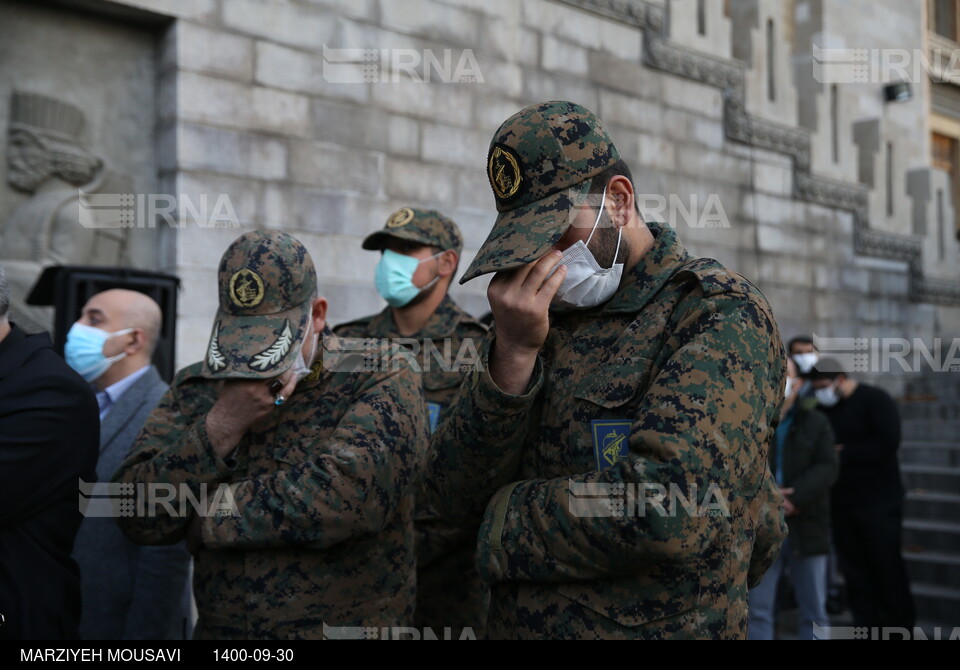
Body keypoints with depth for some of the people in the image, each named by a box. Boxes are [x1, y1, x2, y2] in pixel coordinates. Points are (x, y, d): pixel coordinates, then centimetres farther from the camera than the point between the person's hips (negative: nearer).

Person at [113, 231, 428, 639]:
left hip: (344, 625, -3)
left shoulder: (383, 382, -10)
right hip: (217, 627, 4)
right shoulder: (195, 389, 3)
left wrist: (206, 512, -14)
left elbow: (345, 497, -25)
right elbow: (137, 517, -6)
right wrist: (222, 425, -18)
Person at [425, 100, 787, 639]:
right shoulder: (545, 317, 5)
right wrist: (513, 354, -17)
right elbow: (457, 492, -3)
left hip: (657, 624, -6)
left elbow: (669, 511, -26)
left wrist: (508, 517, -12)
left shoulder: (722, 314, -13)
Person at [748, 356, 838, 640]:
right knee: (758, 608, 2)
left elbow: (826, 468, -7)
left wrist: (795, 497, -21)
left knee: (814, 611, 8)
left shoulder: (816, 422, 5)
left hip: (806, 528, 0)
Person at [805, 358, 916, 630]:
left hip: (878, 504, -5)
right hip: (841, 503, 5)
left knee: (887, 569, -1)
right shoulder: (823, 408, 10)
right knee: (854, 571, 5)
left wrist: (844, 453, -15)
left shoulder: (876, 400, -6)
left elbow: (887, 442, -18)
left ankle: (901, 627, 10)